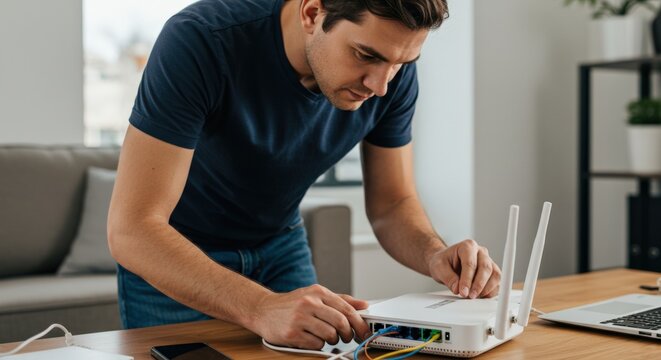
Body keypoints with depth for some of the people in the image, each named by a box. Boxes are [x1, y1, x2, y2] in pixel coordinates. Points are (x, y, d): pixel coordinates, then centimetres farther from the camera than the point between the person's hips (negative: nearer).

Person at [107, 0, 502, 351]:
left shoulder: (392, 71, -19)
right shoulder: (200, 41, -33)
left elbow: (392, 204, -7)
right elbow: (132, 230, -36)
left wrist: (435, 254, -27)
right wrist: (260, 308, -49)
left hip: (281, 248, 4)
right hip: (166, 256, -3)